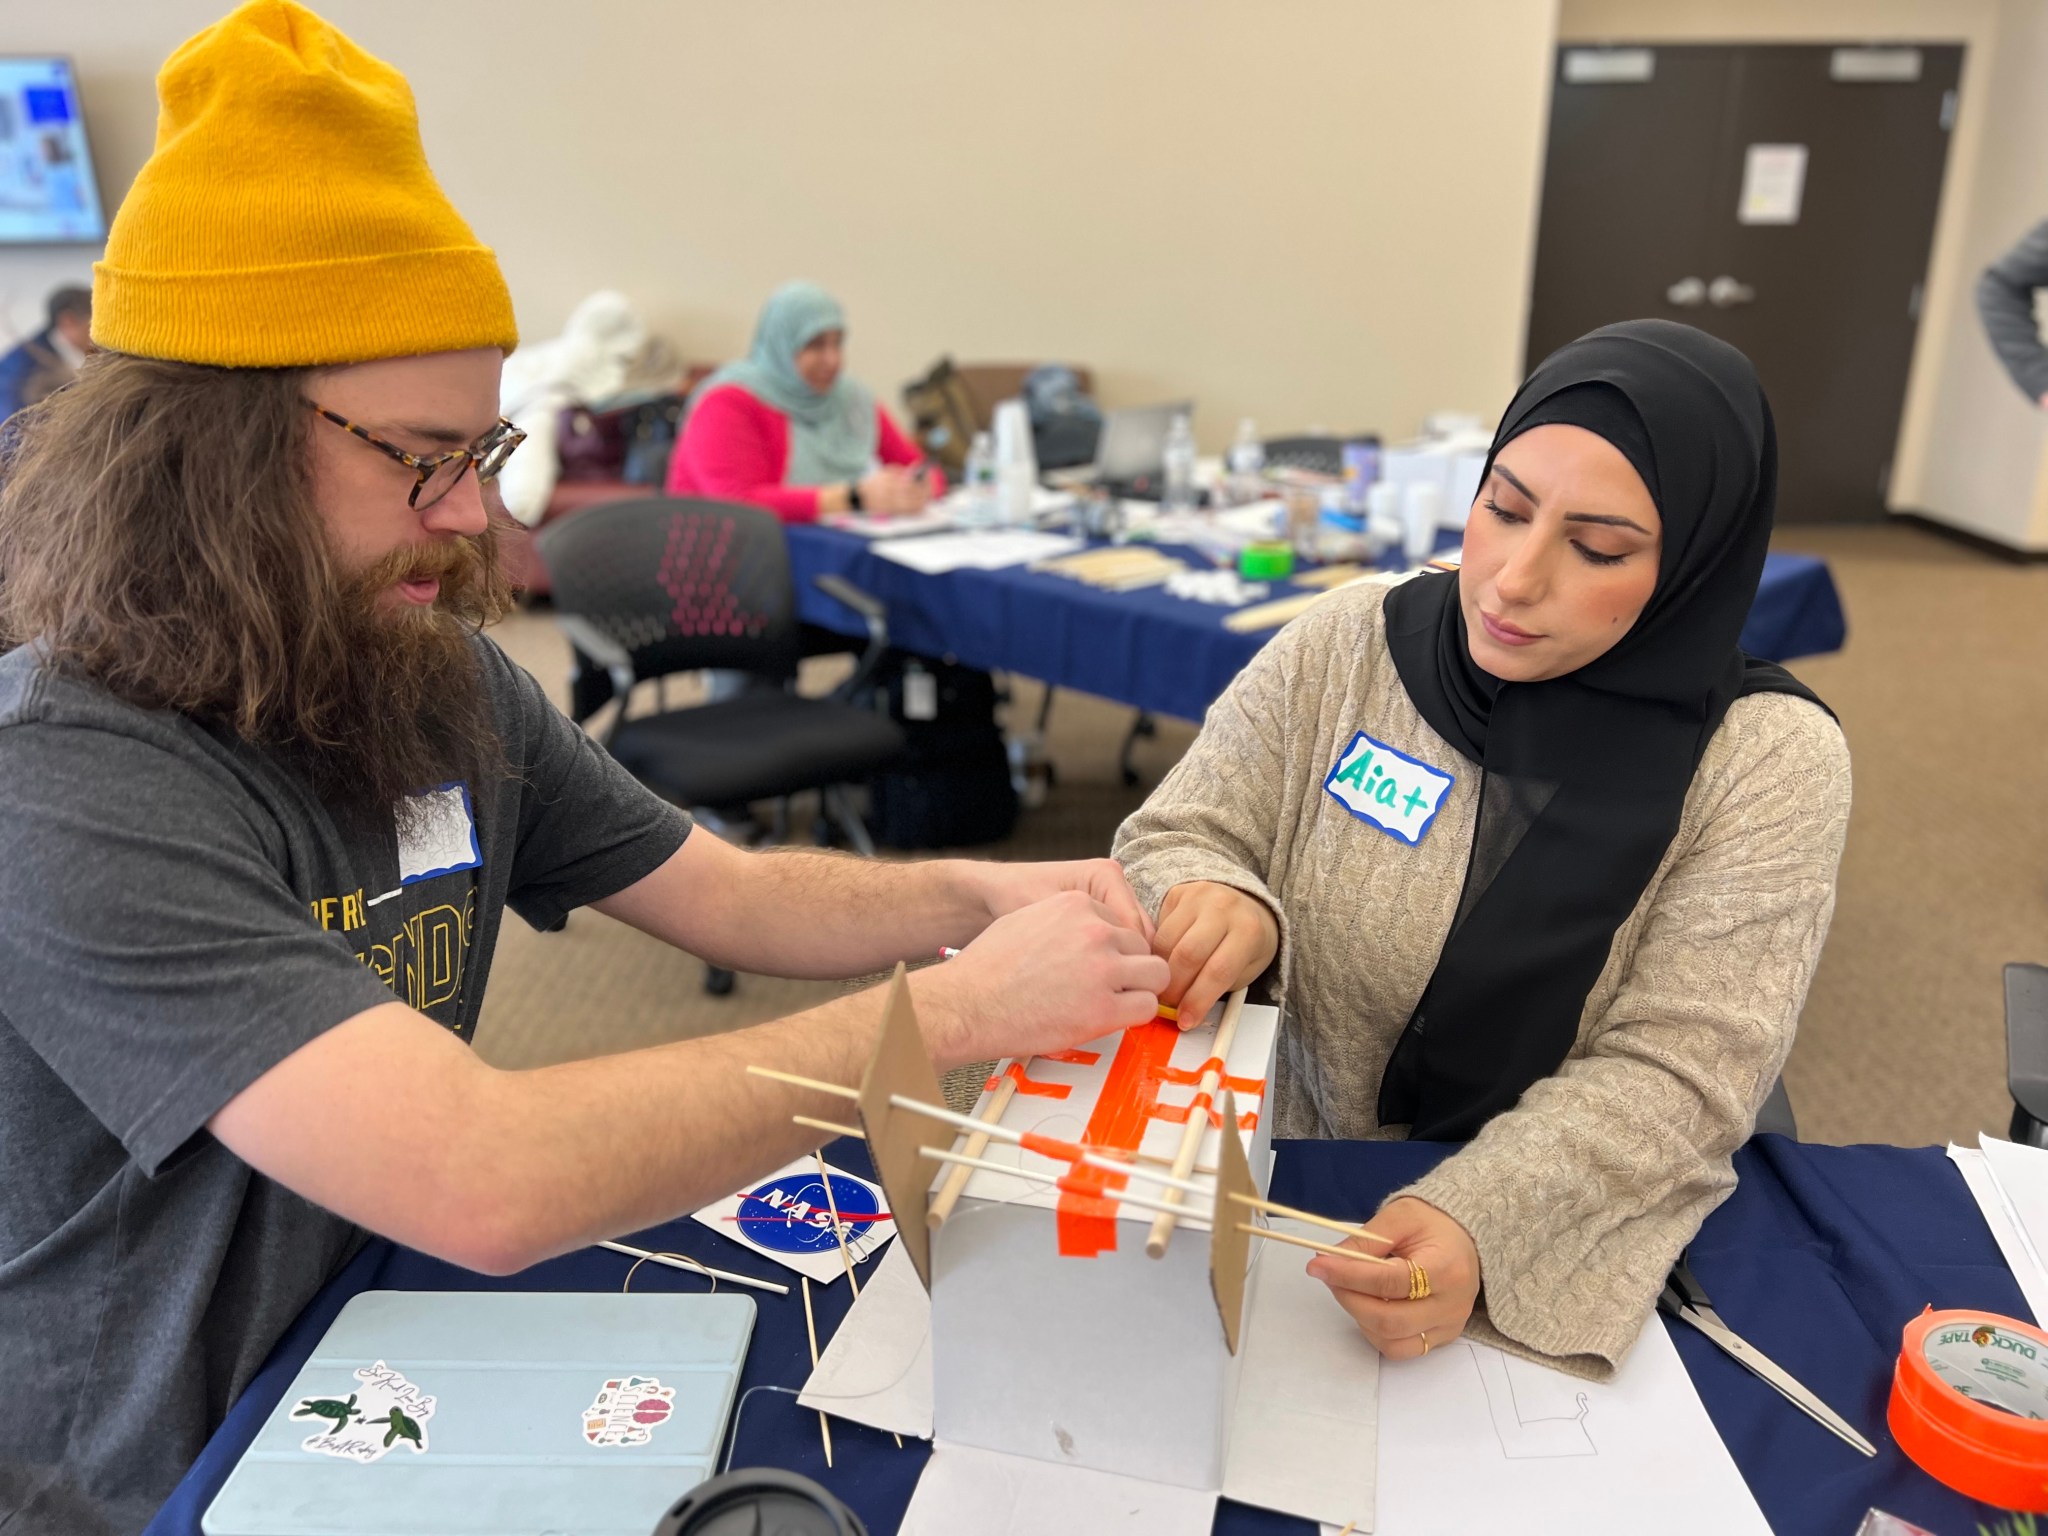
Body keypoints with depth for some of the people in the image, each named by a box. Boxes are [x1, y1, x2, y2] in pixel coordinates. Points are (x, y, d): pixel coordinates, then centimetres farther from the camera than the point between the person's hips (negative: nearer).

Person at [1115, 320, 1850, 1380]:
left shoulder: (1769, 759, -10)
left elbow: (1674, 1075, -14)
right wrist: (1216, 906, -26)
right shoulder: (1347, 645, -5)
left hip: (1560, 1257, -1)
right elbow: (1172, 844, -2)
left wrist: (1479, 1220, -31)